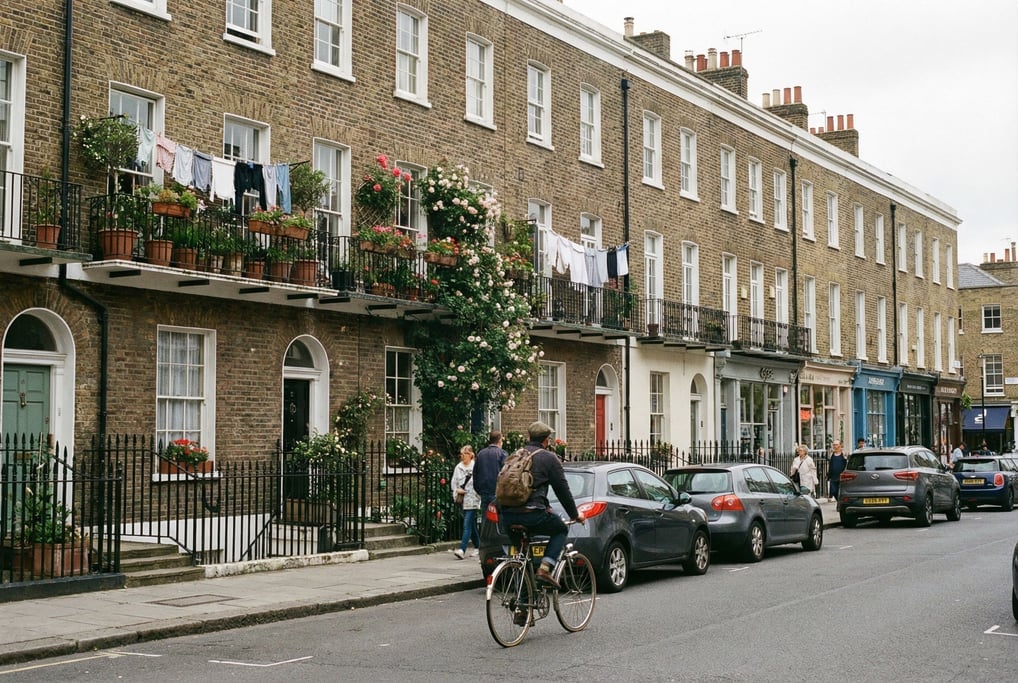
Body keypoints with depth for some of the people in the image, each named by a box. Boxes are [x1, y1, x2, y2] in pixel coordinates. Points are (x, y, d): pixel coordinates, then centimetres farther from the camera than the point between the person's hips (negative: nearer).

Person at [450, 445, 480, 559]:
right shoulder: (458, 467, 11)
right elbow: (454, 482, 17)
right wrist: (457, 490, -2)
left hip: (472, 501, -6)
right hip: (462, 501, 6)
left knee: (467, 525, -12)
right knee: (472, 525, 15)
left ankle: (462, 550, -18)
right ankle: (478, 547, 28)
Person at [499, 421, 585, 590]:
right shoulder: (549, 457, 2)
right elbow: (562, 489, 5)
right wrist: (575, 514, 18)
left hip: (507, 516, 6)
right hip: (532, 514, -6)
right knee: (561, 530, 20)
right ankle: (545, 568, 0)